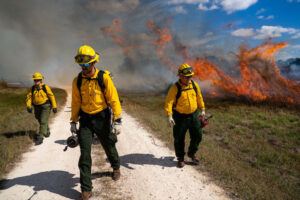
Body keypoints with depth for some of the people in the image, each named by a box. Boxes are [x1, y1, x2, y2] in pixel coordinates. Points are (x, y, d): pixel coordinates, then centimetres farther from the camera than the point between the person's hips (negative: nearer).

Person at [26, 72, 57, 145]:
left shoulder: (45, 87, -10)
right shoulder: (32, 88, 2)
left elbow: (52, 96, -9)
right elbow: (29, 97, -1)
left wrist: (54, 107, -10)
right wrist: (28, 106, -18)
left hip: (46, 106, -5)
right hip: (37, 108, 5)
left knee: (43, 122, -11)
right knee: (41, 121, 19)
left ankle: (40, 138, -9)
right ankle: (47, 131, 44)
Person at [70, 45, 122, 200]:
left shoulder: (104, 78, -12)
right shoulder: (77, 81, -2)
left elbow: (114, 100, -10)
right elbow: (76, 102, 7)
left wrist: (117, 120, -14)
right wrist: (73, 122, 9)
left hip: (102, 118, -2)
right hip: (85, 119, 2)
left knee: (109, 147, 15)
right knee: (84, 153, -4)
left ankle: (116, 167, 48)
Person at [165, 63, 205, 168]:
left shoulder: (194, 85, -1)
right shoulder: (175, 88, -17)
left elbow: (199, 97, 13)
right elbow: (169, 102, -22)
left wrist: (202, 109, 15)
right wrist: (169, 115, -34)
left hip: (193, 115, 5)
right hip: (180, 117, -4)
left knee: (197, 136, 12)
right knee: (179, 139, 7)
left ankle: (192, 153, 37)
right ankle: (180, 158, 29)